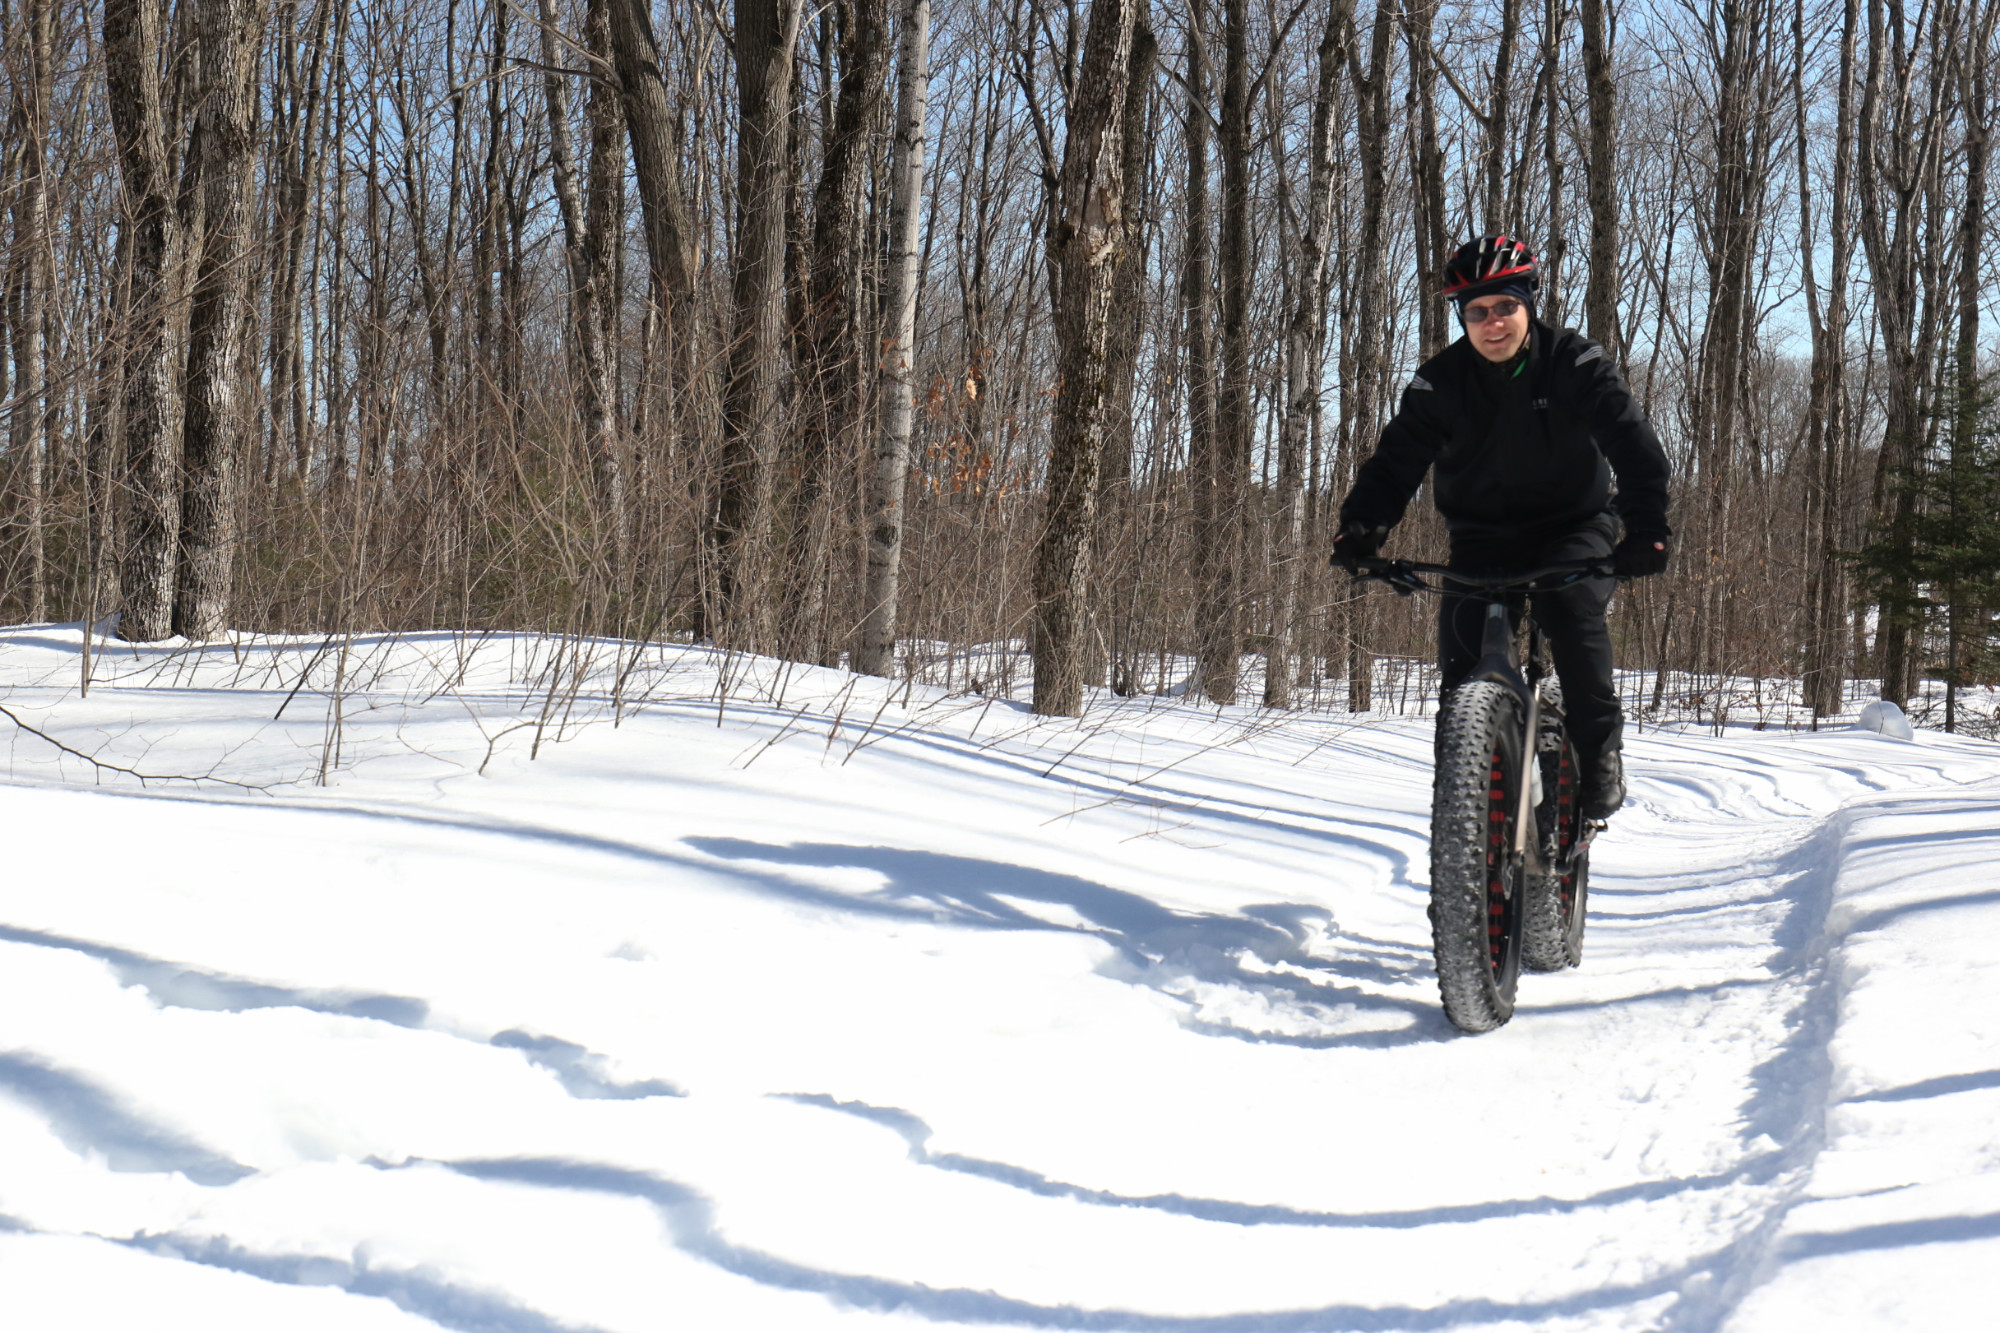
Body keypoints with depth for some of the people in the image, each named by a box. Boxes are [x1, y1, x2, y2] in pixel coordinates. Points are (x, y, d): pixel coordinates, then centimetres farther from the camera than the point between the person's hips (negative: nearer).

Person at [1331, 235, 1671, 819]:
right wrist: (1362, 524, -33)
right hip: (1481, 535, 2)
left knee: (1569, 604, -30)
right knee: (1460, 631, -17)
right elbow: (1397, 459, -12)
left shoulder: (1576, 364, -13)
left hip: (1574, 528, -2)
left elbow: (1634, 443, -20)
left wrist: (1646, 526, -36)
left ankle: (1600, 751, -16)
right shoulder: (1439, 383, -7)